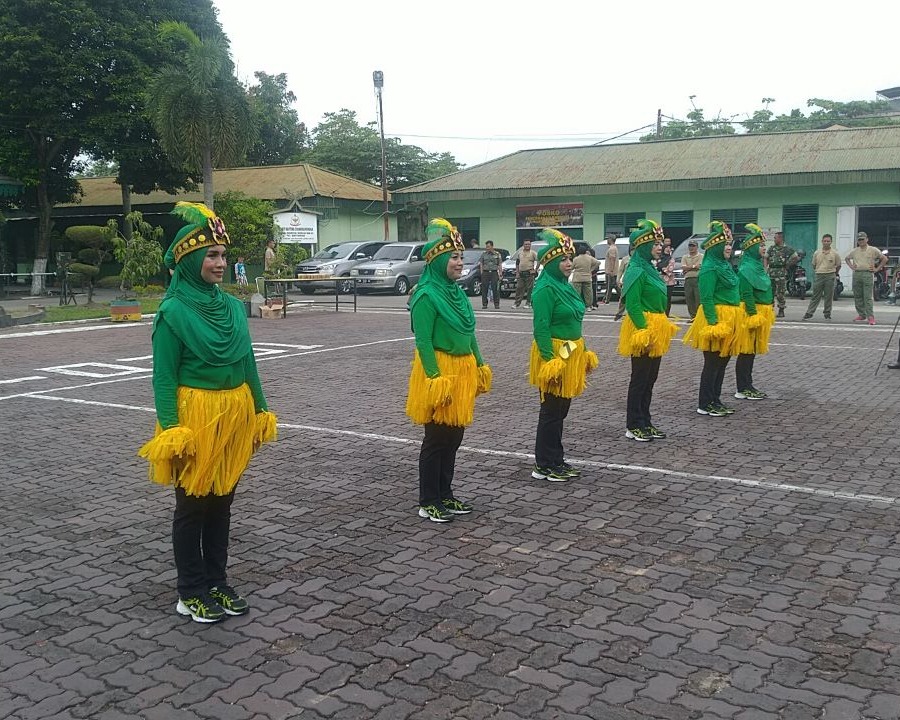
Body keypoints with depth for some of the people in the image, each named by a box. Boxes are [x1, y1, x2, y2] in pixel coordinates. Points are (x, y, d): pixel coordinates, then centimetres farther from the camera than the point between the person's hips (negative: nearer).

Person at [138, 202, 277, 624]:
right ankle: (191, 593, 20)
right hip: (196, 416, -6)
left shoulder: (232, 306, 6)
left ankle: (217, 583, 28)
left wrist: (259, 414, 12)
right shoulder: (174, 312, -11)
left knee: (221, 503, 14)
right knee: (192, 507, 7)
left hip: (235, 415, 6)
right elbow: (164, 377, -11)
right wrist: (170, 431, -16)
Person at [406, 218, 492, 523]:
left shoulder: (456, 291, 10)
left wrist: (479, 365, 14)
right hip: (439, 371, -8)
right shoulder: (427, 295, -15)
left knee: (454, 437, 14)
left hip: (462, 371, 8)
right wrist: (435, 378, -22)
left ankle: (445, 495, 26)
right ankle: (428, 503, 12)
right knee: (436, 439, 0)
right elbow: (423, 342, -18)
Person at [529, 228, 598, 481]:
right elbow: (541, 327, -19)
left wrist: (583, 354, 18)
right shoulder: (545, 289, -15)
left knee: (561, 410, 15)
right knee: (551, 412, -1)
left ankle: (556, 460, 24)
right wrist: (549, 360, -24)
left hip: (571, 353, 9)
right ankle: (544, 466, 8)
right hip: (554, 355, -9)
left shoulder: (565, 285, 12)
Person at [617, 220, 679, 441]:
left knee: (650, 378, 13)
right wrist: (644, 330, -23)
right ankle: (633, 426, 5)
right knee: (640, 378, -3)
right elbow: (633, 306, -19)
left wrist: (661, 327, 18)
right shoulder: (636, 272, -14)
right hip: (643, 329, -9)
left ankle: (645, 422, 21)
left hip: (656, 328, 9)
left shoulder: (650, 269, 14)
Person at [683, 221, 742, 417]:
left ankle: (715, 401, 22)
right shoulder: (710, 268, -14)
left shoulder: (726, 266, 14)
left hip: (729, 319, 9)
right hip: (716, 319, -9)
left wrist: (733, 321, 19)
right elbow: (706, 298, -19)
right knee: (712, 363, -3)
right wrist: (713, 323, -24)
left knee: (722, 362, 13)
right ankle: (704, 404, 4)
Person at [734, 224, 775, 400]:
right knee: (746, 352, -5)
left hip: (760, 312, 10)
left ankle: (747, 386, 19)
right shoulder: (746, 268, -15)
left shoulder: (757, 266, 14)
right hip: (751, 312, -10)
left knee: (751, 352, 13)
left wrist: (767, 313, 19)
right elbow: (747, 294, -20)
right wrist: (753, 315, -21)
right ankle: (742, 390, 0)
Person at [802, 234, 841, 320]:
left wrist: (834, 274, 11)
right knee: (815, 296, 1)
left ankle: (827, 314, 10)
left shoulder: (835, 254, 1)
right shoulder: (817, 253, 6)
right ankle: (809, 313, 1)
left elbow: (838, 266, 11)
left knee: (828, 297, 3)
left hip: (830, 277, -1)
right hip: (819, 276, 1)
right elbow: (813, 264, 17)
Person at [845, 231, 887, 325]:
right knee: (858, 296, 7)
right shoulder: (854, 251, 12)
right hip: (856, 274, 5)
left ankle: (870, 316, -10)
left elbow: (884, 259, 5)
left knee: (868, 297, -10)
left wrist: (877, 269, -1)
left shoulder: (873, 250, 1)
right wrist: (851, 266, 14)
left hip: (868, 274, -5)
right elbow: (847, 258, 29)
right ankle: (862, 315, 16)